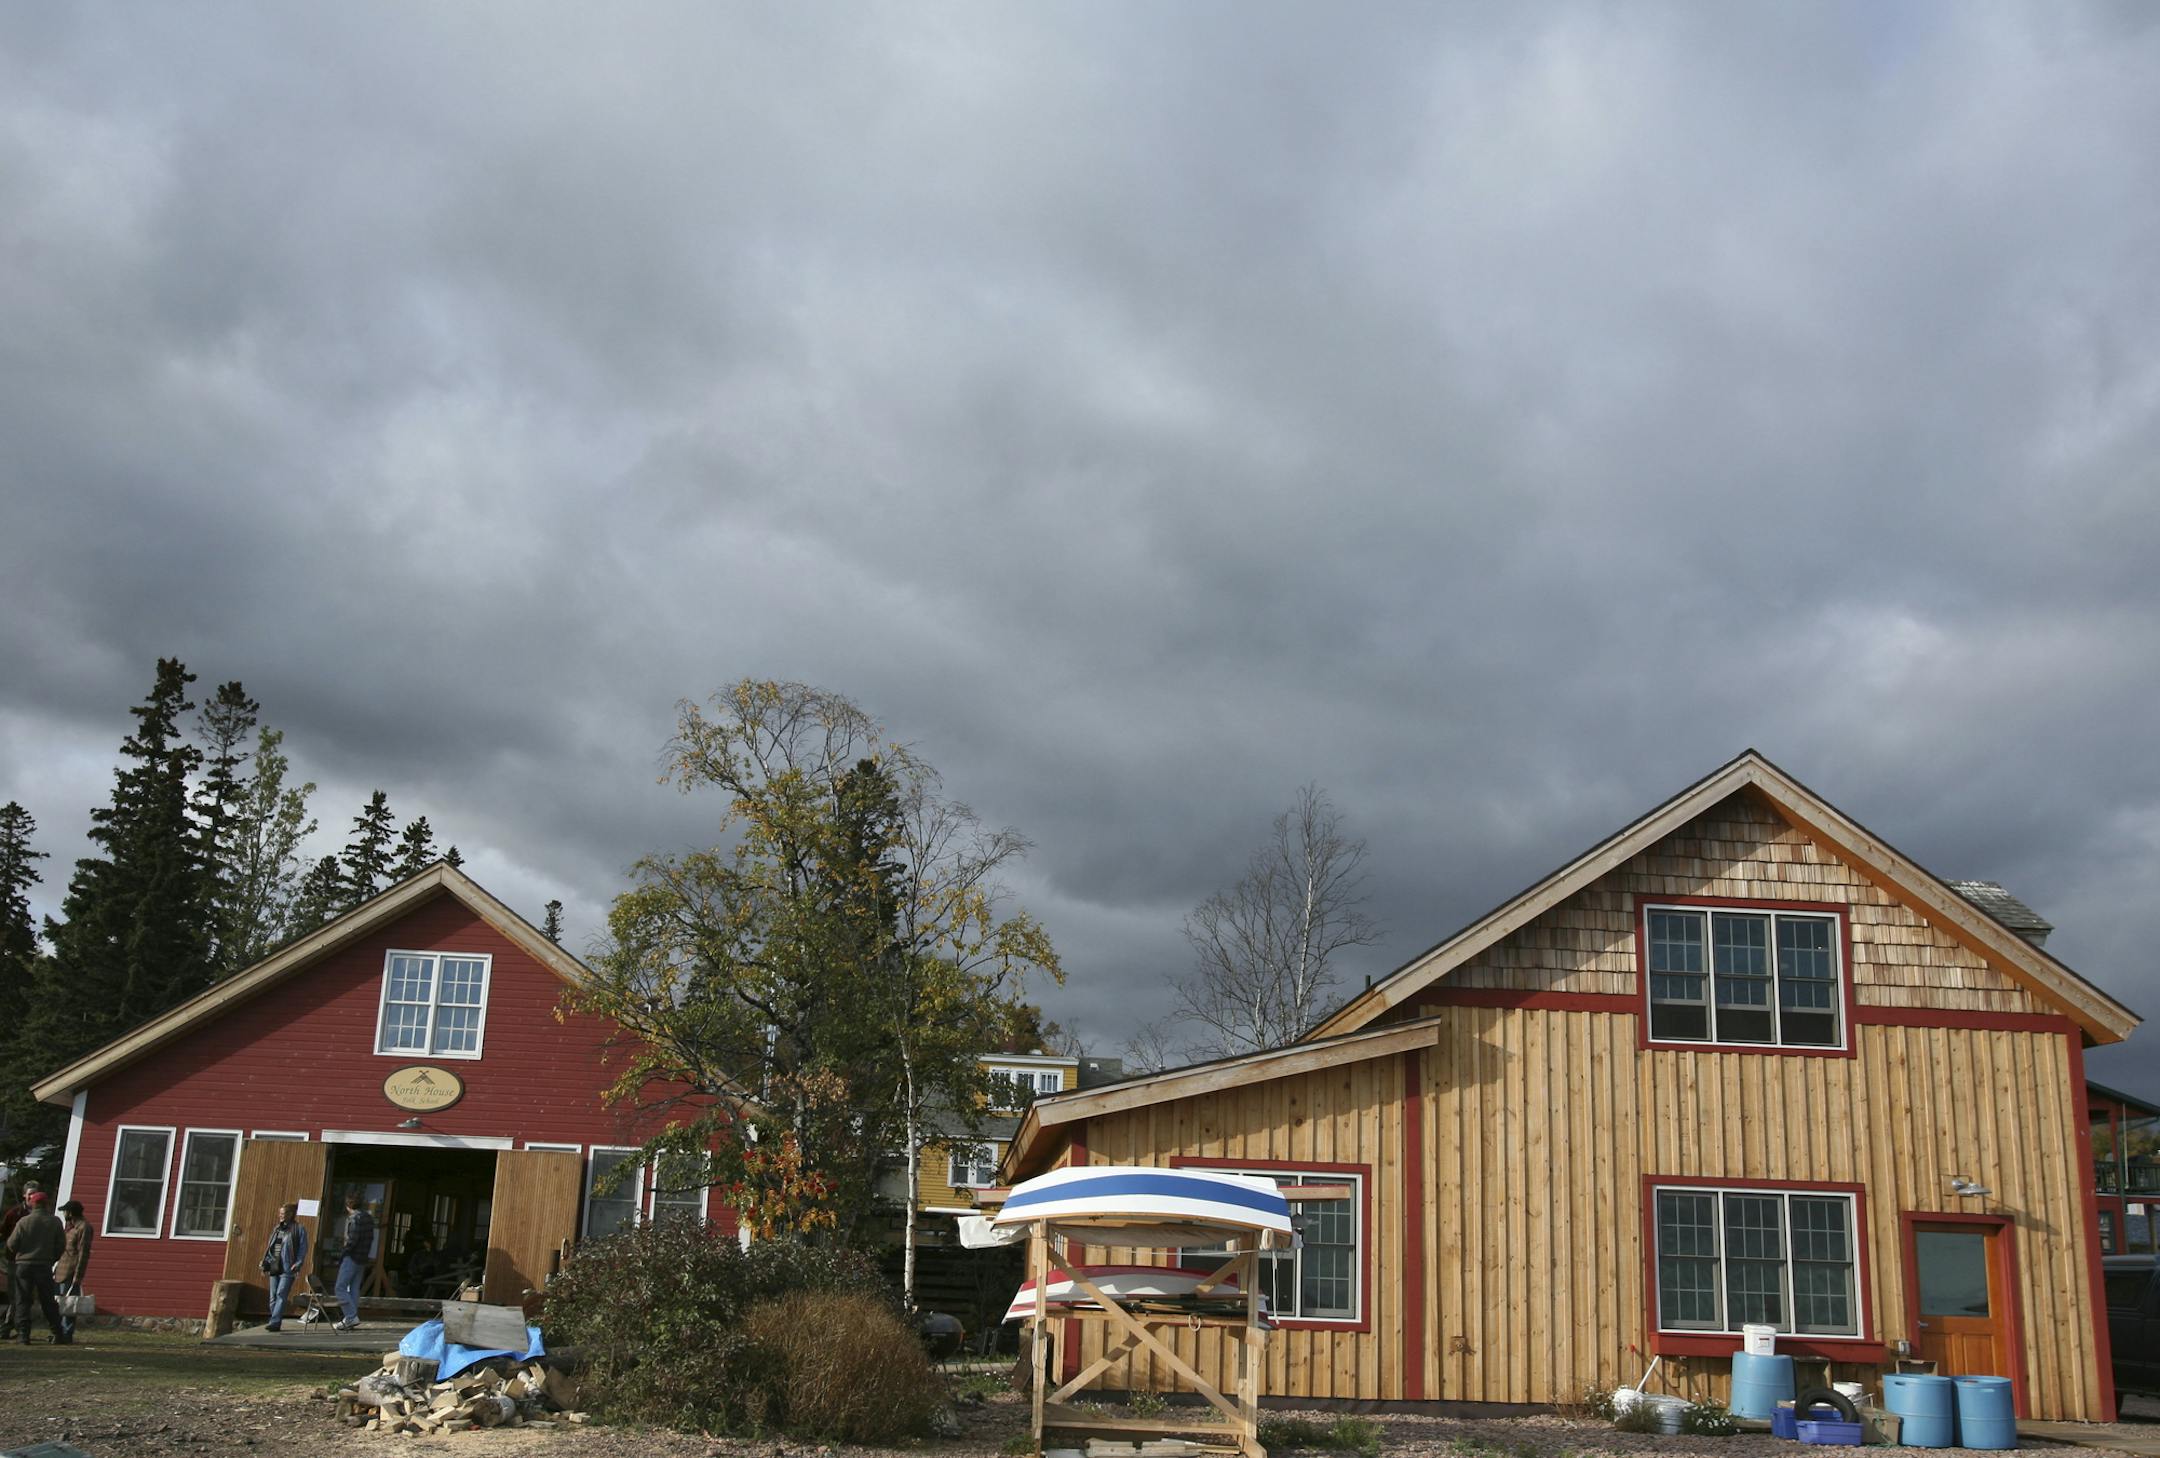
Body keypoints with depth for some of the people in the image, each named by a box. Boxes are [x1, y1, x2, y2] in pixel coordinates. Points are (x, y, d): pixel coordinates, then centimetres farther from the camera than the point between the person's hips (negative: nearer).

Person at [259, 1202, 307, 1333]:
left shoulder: (299, 1229, -2)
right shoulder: (277, 1229, 17)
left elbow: (303, 1248, -6)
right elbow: (269, 1247, 20)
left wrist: (298, 1264, -15)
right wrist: (265, 1263, 12)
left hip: (287, 1269, -7)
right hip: (274, 1267, 7)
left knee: (281, 1295, -14)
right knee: (273, 1297, 7)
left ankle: (275, 1323, -18)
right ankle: (275, 1322, 14)